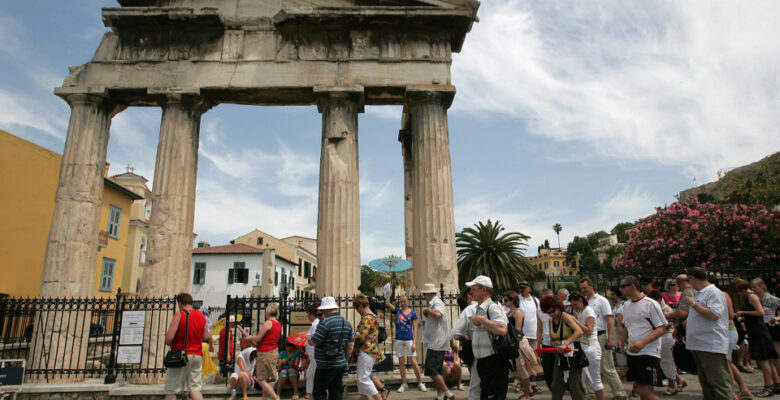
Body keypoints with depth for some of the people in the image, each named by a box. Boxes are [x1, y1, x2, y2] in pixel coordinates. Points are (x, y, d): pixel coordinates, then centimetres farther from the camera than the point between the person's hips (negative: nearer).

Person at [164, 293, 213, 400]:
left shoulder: (179, 315, -7)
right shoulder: (201, 316, 10)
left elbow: (169, 338, -14)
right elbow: (206, 337, 10)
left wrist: (169, 343, 7)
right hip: (197, 354, 5)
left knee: (171, 391, 5)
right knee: (195, 388, 6)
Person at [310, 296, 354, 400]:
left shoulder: (325, 323, -17)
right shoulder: (347, 323, 8)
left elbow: (313, 342, -14)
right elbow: (350, 345, 14)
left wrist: (308, 339, 8)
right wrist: (346, 360, 23)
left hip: (326, 366, -7)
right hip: (341, 365, 8)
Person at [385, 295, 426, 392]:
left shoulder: (412, 313, 1)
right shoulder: (397, 311, 6)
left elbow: (415, 328, 0)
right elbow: (387, 303, -8)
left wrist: (414, 342, -7)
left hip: (409, 340, -3)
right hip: (399, 340, 3)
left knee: (414, 363, -3)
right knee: (401, 363, 8)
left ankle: (420, 383, 10)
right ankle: (404, 384, 19)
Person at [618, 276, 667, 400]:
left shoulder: (650, 304, -10)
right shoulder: (626, 306, 12)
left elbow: (662, 329, -13)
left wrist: (643, 342, -25)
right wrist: (621, 341, 5)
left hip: (649, 352, -7)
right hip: (632, 352, 7)